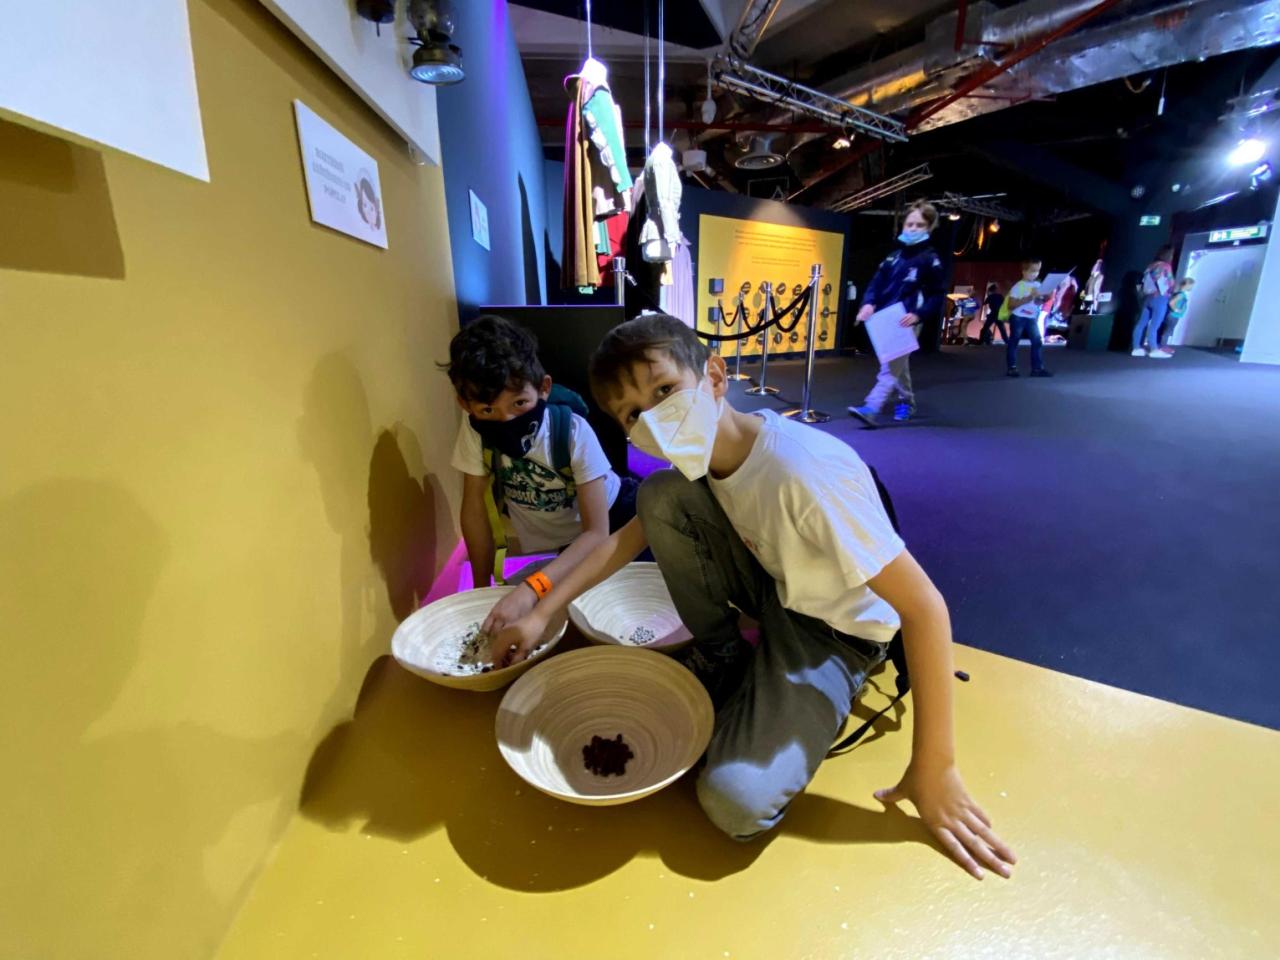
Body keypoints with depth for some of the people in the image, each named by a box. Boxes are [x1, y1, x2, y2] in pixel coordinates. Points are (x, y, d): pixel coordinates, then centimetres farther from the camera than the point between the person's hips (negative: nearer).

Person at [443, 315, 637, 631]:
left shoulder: (574, 430, -30)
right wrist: (482, 589, -5)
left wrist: (531, 588, -43)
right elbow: (475, 509, -10)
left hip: (612, 517, -2)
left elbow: (596, 532, -31)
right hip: (551, 548, 3)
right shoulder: (474, 430, -22)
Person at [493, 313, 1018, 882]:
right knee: (660, 495, -16)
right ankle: (720, 656, 4)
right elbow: (629, 537, 0)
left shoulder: (802, 471, -34)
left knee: (737, 802, -25)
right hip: (772, 585, 6)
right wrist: (541, 614, -5)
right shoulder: (706, 450, -10)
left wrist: (932, 770, -21)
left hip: (833, 632, -6)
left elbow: (923, 607, -29)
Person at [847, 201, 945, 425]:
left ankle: (870, 408, -26)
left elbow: (937, 296, -4)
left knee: (891, 366, -15)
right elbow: (877, 283, 11)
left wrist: (918, 314, -20)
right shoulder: (893, 257, 14)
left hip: (906, 322, -6)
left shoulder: (930, 259, -2)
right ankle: (906, 402, 35)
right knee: (898, 365, 18)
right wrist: (869, 303, -9)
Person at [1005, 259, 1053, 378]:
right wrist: (1028, 298, -21)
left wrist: (1046, 297, -3)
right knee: (1013, 342, -1)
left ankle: (1037, 368, 3)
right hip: (1018, 317, -6)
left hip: (1032, 318, 6)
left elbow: (1038, 302, 18)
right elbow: (1010, 305, -17)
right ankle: (1011, 368, 5)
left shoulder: (1038, 285, 10)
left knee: (1037, 342, 1)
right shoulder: (1018, 287, -9)